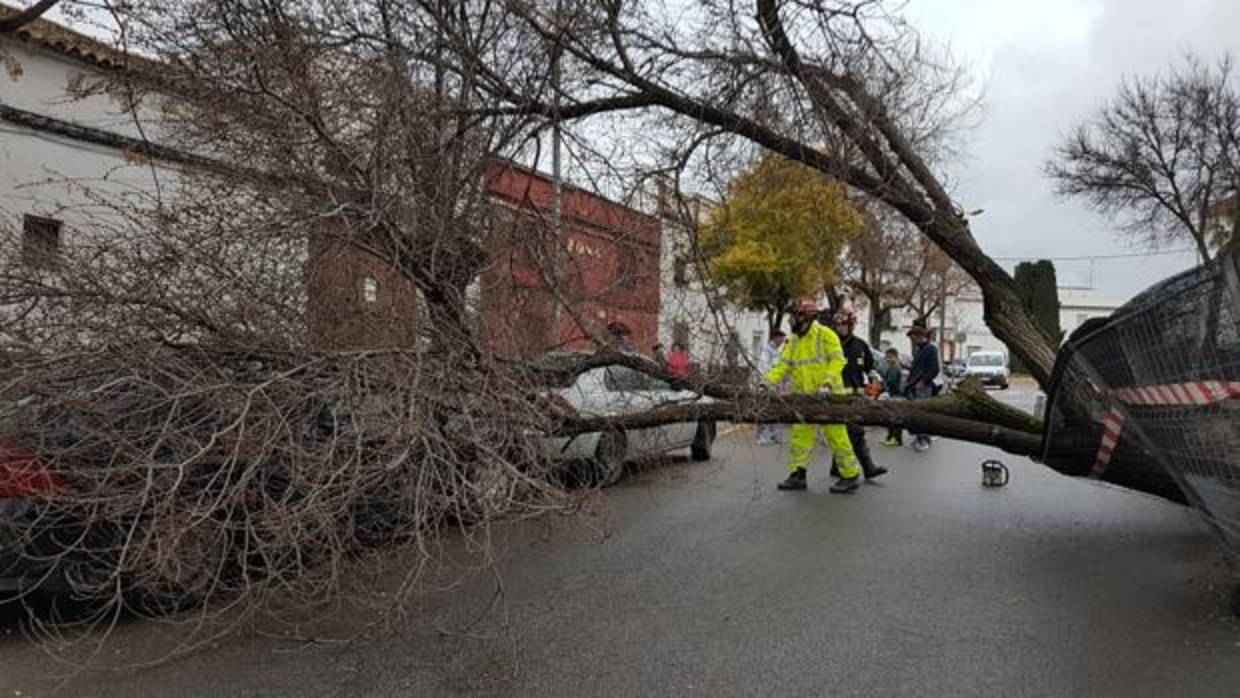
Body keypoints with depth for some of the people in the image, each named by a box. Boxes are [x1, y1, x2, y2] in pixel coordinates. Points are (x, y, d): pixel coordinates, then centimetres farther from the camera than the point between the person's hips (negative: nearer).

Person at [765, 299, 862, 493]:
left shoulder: (825, 335, -6)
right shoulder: (793, 342, 12)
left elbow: (837, 360, -12)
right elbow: (783, 365, 7)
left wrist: (827, 382, -25)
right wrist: (768, 381, -8)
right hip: (805, 397, 7)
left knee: (836, 434, -3)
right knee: (800, 434, 6)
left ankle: (851, 476, 8)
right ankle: (797, 475, 14)